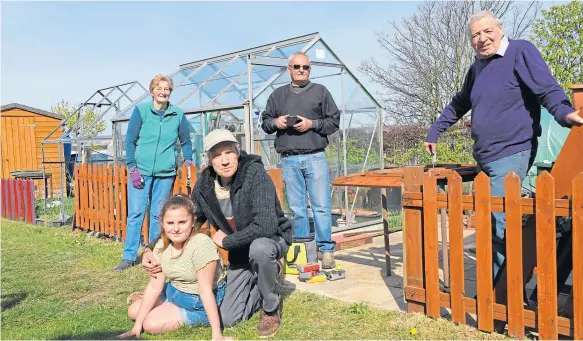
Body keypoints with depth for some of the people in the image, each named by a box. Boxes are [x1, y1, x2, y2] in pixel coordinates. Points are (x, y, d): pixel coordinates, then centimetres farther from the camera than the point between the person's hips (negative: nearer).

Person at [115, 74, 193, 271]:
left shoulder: (178, 114, 4)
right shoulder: (141, 111, -1)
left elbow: (186, 141, 16)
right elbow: (130, 140, 0)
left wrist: (188, 161, 7)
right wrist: (133, 168, -6)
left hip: (165, 173, 1)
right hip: (140, 171, -1)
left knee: (158, 215, 7)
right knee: (135, 214, 0)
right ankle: (129, 257, 8)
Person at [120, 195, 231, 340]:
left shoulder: (201, 245, -33)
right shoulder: (162, 245, -11)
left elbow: (206, 291, -32)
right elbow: (154, 286, -8)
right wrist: (138, 324, -11)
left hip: (200, 303, -7)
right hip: (173, 293, 7)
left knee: (151, 324, -14)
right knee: (133, 311, 7)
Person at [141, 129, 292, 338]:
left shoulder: (255, 173, -28)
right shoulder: (205, 185, -11)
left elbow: (266, 226, -38)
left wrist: (226, 241, -25)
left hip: (272, 240, -5)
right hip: (240, 250, 5)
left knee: (258, 248, -41)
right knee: (227, 319, 0)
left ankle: (271, 309, -12)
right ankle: (264, 278, 25)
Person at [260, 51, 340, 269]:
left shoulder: (320, 92, 10)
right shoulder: (278, 94, 16)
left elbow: (334, 121, 6)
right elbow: (264, 122, 20)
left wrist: (312, 124, -8)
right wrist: (275, 122, -2)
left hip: (315, 156, -2)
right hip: (288, 159, 2)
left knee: (321, 206, -4)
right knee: (296, 208, 6)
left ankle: (326, 249, 5)